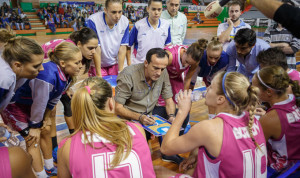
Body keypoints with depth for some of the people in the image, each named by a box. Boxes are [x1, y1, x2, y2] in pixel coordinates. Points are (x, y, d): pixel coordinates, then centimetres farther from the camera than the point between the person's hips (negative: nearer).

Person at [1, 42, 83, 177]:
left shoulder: (65, 74, -14)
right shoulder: (47, 76, -41)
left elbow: (54, 98, -1)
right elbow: (39, 103, -29)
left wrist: (46, 118, 8)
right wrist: (35, 127, -15)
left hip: (30, 103, 8)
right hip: (13, 104, -8)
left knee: (45, 130, 14)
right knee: (33, 139, -5)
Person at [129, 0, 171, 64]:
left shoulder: (166, 25, -2)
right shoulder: (138, 25, -10)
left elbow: (168, 45, 9)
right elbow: (129, 45, -1)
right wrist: (129, 63, -1)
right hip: (139, 64, -2)